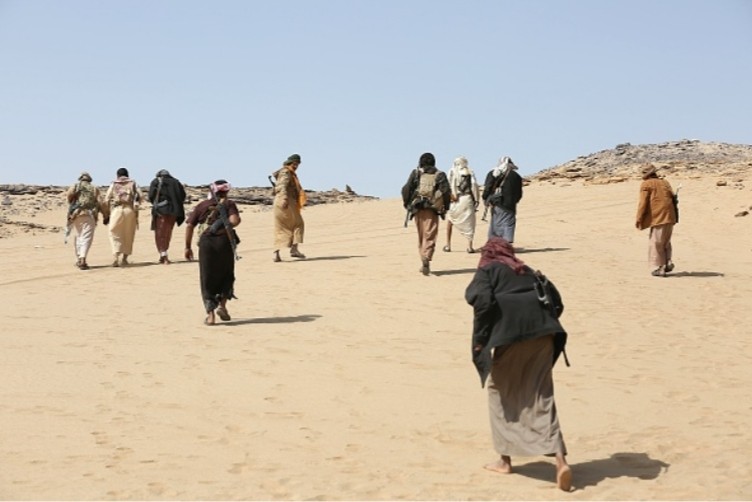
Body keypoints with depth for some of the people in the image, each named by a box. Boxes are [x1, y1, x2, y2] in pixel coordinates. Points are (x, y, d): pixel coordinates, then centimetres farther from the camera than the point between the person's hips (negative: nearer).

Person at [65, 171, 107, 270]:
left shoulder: (75, 186, 17)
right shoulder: (94, 189, 18)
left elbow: (69, 194, -6)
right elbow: (101, 203, 5)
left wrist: (70, 204, 10)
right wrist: (105, 215, 11)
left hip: (76, 214, 1)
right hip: (89, 215, -1)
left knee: (79, 236, 18)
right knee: (86, 237, -7)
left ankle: (79, 259, 19)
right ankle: (82, 259, -25)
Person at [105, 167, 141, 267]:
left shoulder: (114, 184, 12)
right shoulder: (133, 184, 13)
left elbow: (107, 199, 6)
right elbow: (139, 196, 0)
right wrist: (136, 206, 10)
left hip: (116, 210, -1)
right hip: (130, 210, 1)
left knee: (115, 234, 4)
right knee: (128, 235, 11)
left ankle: (116, 258, -12)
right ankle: (124, 258, 10)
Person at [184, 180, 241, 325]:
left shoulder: (202, 205, 13)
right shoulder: (229, 204, 6)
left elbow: (189, 225, 6)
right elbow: (234, 221, -13)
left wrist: (188, 247, 10)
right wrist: (237, 218, 10)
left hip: (206, 242, 1)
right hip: (224, 241, -1)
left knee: (207, 279, 6)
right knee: (226, 275, 19)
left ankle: (210, 313, -2)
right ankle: (222, 305, 6)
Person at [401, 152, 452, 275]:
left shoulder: (415, 173, 7)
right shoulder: (439, 175, 7)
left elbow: (406, 189, 0)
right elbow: (446, 191, -2)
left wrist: (407, 204, 10)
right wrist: (445, 207, 6)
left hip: (417, 208, 1)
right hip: (432, 210, -1)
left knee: (421, 236, 13)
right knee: (430, 235, -4)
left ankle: (424, 261, 16)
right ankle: (426, 258, -25)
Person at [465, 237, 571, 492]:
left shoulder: (487, 271, 9)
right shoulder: (527, 271, 25)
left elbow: (484, 301, -10)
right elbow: (556, 302, 17)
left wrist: (480, 339, -5)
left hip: (508, 337, -4)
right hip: (541, 335, 5)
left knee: (502, 395, 14)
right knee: (541, 398, 5)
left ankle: (505, 459, 19)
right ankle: (560, 459, -10)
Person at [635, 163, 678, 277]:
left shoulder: (646, 184, -1)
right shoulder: (665, 182, 17)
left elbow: (643, 203, -8)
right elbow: (673, 199, 17)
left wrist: (639, 219, -5)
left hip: (658, 218, -6)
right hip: (670, 218, 7)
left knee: (656, 244, -1)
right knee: (666, 242, 20)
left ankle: (659, 268, -2)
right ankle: (668, 263, 11)